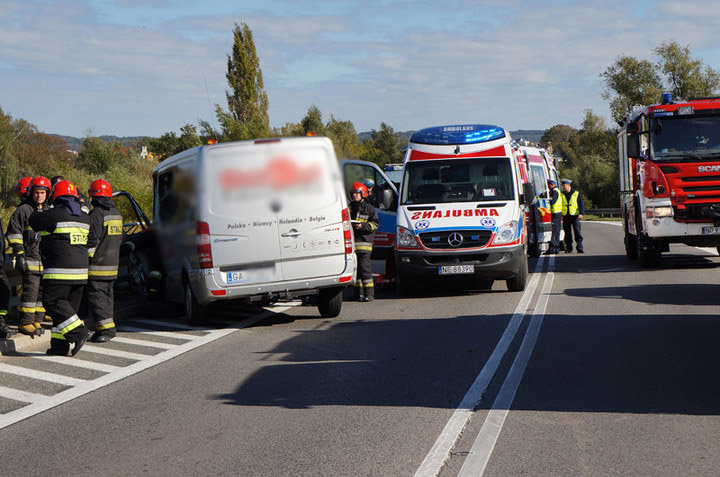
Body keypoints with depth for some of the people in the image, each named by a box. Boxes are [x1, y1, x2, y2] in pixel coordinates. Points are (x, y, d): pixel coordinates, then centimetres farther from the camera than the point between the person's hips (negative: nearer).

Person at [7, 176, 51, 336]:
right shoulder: (23, 210, -1)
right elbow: (14, 234, -4)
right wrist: (19, 255, -10)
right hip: (31, 259, -6)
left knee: (43, 292, 6)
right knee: (31, 290, -11)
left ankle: (37, 321, 14)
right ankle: (25, 323, -6)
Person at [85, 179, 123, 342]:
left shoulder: (96, 214, -14)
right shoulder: (117, 214, 13)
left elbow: (92, 239, -17)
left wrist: (86, 258, -11)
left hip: (97, 264, -8)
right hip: (113, 262, 8)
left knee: (96, 296, -6)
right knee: (107, 295, 15)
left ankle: (106, 328, -13)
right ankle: (107, 327, 17)